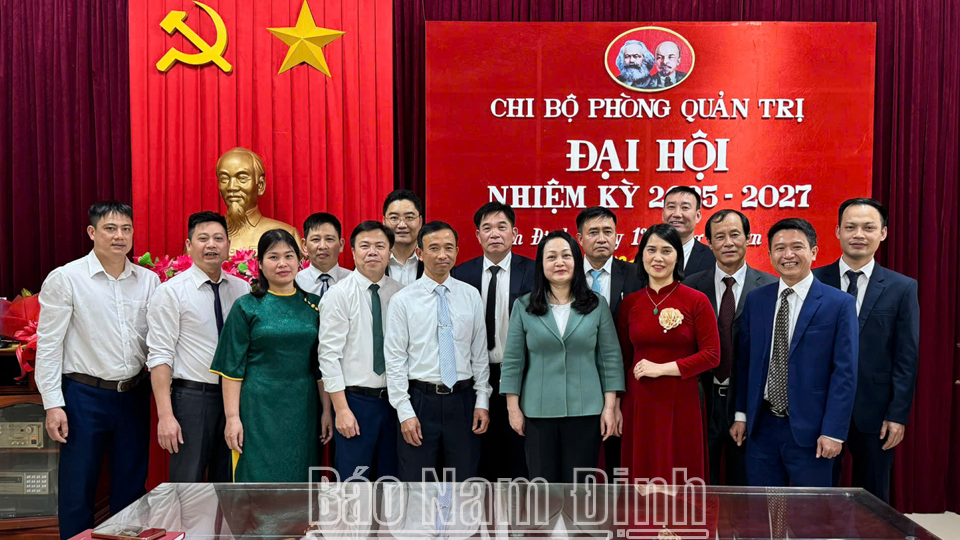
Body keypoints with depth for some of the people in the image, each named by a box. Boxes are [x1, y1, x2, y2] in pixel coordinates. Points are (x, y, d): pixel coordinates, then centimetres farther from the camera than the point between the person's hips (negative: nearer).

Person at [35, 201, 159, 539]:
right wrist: (53, 404, -9)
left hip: (134, 394, 4)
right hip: (86, 395, -3)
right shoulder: (65, 279, -6)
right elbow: (48, 345, -6)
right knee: (78, 487, 5)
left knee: (131, 485, 12)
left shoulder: (149, 280, 4)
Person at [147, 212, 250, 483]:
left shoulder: (242, 289, 7)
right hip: (192, 396, -4)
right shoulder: (171, 291, -6)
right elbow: (160, 356, -10)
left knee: (227, 484, 14)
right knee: (187, 485, 2)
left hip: (235, 396, 4)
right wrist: (165, 415, -17)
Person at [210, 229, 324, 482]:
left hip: (303, 410, 3)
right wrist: (232, 417, -9)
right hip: (259, 409, -3)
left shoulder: (313, 305, 7)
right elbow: (232, 367, -3)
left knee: (300, 480, 8)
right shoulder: (247, 307, 0)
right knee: (259, 478, 0)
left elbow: (321, 365, 9)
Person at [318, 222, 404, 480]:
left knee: (389, 477, 13)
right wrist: (342, 410, -14)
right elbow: (329, 355, -10)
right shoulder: (338, 295, -7)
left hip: (393, 399, 4)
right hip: (355, 400, -4)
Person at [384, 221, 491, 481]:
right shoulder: (402, 300, -3)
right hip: (420, 400, -2)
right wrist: (405, 413, -9)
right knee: (416, 484, 6)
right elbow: (395, 360, -5)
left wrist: (482, 401, 2)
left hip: (463, 401, 2)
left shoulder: (471, 296, 5)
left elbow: (480, 352, 7)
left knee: (465, 484, 11)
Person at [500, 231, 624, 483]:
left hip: (585, 411, 0)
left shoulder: (597, 304, 3)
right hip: (538, 412, 0)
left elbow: (610, 358, 3)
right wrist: (513, 408, 1)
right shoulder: (524, 306, 3)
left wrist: (610, 406, -1)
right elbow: (512, 361, 4)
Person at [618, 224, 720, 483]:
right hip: (639, 403, 3)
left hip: (681, 403, -2)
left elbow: (712, 355, -7)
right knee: (641, 474, 9)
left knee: (680, 479, 5)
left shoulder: (696, 301, -4)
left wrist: (662, 368, -13)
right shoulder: (630, 303, 5)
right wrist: (618, 405, 4)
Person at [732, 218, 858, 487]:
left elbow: (845, 373, -8)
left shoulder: (840, 303, -6)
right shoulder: (755, 300, 5)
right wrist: (741, 414, 8)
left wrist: (833, 432, -12)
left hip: (809, 430, -3)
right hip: (761, 427, 3)